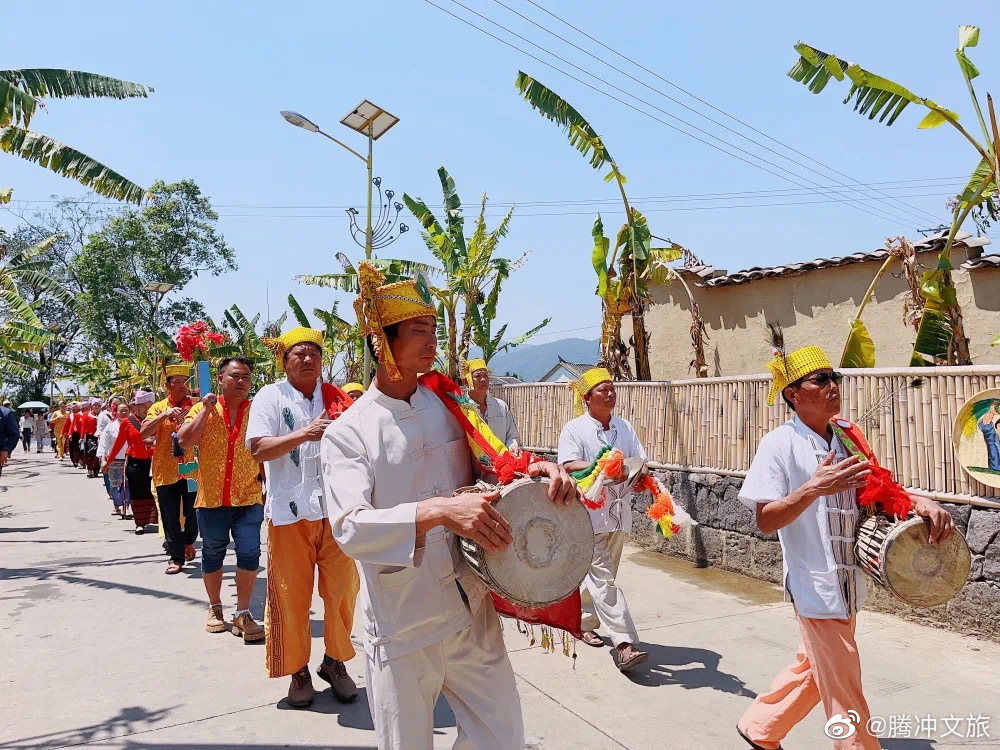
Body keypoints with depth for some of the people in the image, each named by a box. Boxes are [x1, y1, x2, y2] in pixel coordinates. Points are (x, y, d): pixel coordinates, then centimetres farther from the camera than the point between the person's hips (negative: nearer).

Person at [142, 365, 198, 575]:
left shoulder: (196, 406, 6)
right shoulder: (158, 408, 6)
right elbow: (144, 432, -7)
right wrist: (165, 415, -20)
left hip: (191, 468, 0)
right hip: (165, 471, 0)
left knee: (193, 512, 3)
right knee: (170, 517, 4)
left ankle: (189, 541, 33)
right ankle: (176, 558, 15)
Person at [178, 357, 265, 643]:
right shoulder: (202, 409, 3)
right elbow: (184, 441, -10)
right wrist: (206, 410, -12)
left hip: (249, 497, -1)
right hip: (211, 498, 1)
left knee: (249, 553, -5)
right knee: (212, 554, 14)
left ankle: (243, 613, 8)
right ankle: (215, 608, 33)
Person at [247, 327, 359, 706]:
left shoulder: (336, 397, 7)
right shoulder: (271, 396, 0)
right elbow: (258, 448, -11)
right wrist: (304, 433, -22)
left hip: (336, 508, 3)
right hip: (290, 511, -2)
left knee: (342, 590, 8)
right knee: (291, 595, 6)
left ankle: (335, 661, 27)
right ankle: (298, 669, 24)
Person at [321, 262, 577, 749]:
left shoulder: (451, 408, 3)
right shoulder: (346, 433, -10)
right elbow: (350, 530, -22)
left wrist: (537, 471, -9)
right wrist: (440, 512, -36)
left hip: (474, 616, 4)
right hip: (401, 631, -3)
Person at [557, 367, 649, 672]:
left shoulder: (624, 427, 12)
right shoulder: (574, 429, -5)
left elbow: (641, 461, 9)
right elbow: (569, 465, -17)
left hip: (618, 513, 6)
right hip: (589, 513, -6)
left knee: (600, 575, 17)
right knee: (602, 577, -9)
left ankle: (583, 622, 36)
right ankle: (623, 643, -11)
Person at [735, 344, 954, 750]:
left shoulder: (846, 439, 5)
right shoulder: (779, 444, -15)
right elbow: (765, 520, -18)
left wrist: (921, 502, -7)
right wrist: (814, 488, -32)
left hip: (847, 583, 8)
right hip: (816, 585, -7)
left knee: (813, 668, 21)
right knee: (843, 686, 4)